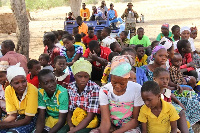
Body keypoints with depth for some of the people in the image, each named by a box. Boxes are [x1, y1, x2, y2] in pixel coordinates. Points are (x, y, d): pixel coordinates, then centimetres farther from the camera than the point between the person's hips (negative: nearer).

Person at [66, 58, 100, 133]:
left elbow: (90, 117, -15)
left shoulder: (94, 89, -15)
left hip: (89, 124, -3)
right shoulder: (70, 87, -2)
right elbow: (69, 111, 2)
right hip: (74, 123, 4)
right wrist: (71, 126, -14)